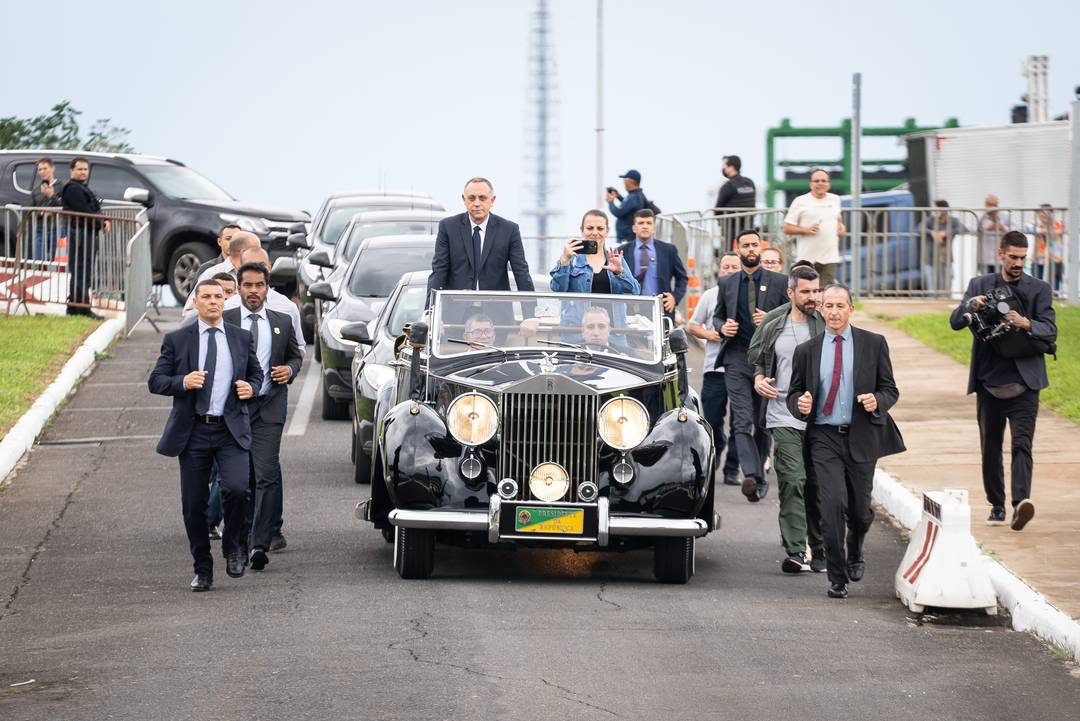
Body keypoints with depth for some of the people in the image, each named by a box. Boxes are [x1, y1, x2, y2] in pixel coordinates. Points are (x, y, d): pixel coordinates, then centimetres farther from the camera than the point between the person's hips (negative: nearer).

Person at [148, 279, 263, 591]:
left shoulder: (241, 338, 10)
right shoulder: (177, 340, 4)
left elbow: (256, 373, 22)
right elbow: (155, 381, 3)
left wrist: (251, 387, -2)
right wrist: (182, 382, -17)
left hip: (231, 430, 0)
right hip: (193, 431, 0)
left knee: (236, 488, -21)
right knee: (194, 504, 2)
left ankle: (233, 548, 6)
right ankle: (202, 570, 16)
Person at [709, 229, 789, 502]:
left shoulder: (778, 282, 6)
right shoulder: (727, 284, 12)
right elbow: (717, 316, 21)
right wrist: (722, 326, -2)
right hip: (737, 358, 0)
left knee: (763, 422, 7)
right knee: (743, 420, -15)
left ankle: (758, 475, 20)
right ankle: (752, 476, -27)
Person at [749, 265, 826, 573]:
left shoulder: (828, 325, 2)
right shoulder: (772, 324, 7)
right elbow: (756, 357, 22)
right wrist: (758, 378, 2)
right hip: (784, 417, 0)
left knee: (817, 486, 7)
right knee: (792, 483, -11)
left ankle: (819, 551, 18)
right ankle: (795, 552, -15)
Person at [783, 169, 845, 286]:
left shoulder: (835, 200, 14)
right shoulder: (800, 201, 1)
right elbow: (787, 228, 1)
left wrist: (841, 226, 12)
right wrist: (806, 230, -14)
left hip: (829, 258, 3)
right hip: (807, 258, -3)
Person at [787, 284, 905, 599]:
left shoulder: (874, 344, 3)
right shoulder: (806, 351, 6)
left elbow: (890, 389, 6)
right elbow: (793, 393, 12)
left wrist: (877, 402, -17)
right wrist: (800, 404, -12)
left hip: (861, 438, 1)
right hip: (824, 438, 0)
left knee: (860, 510, 8)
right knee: (833, 504, -16)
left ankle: (855, 552, 43)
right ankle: (837, 578, -5)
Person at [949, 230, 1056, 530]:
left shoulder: (1038, 289, 5)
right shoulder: (980, 285, 9)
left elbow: (1050, 330, -5)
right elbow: (955, 322, 1)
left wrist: (1026, 324, -26)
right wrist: (970, 306, -21)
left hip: (1023, 381, -2)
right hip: (989, 381, 2)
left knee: (1022, 443, -15)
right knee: (990, 447, 9)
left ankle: (1021, 501, -29)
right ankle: (997, 505, 21)